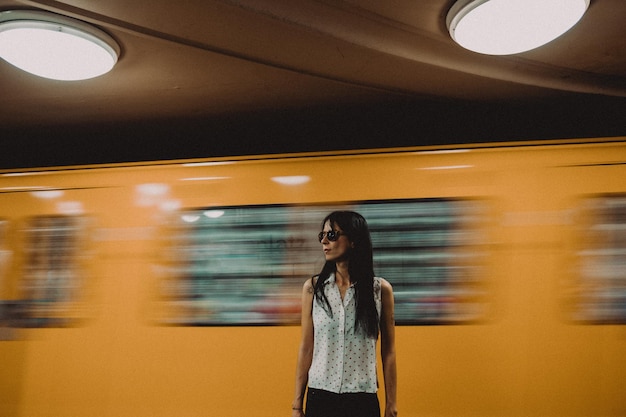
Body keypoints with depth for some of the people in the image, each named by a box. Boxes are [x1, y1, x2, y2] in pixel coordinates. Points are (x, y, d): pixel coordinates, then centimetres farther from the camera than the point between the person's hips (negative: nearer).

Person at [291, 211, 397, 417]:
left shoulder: (381, 289, -2)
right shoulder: (313, 288, 1)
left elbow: (388, 353, 2)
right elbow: (306, 349, 3)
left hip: (363, 399, -1)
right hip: (319, 397, 1)